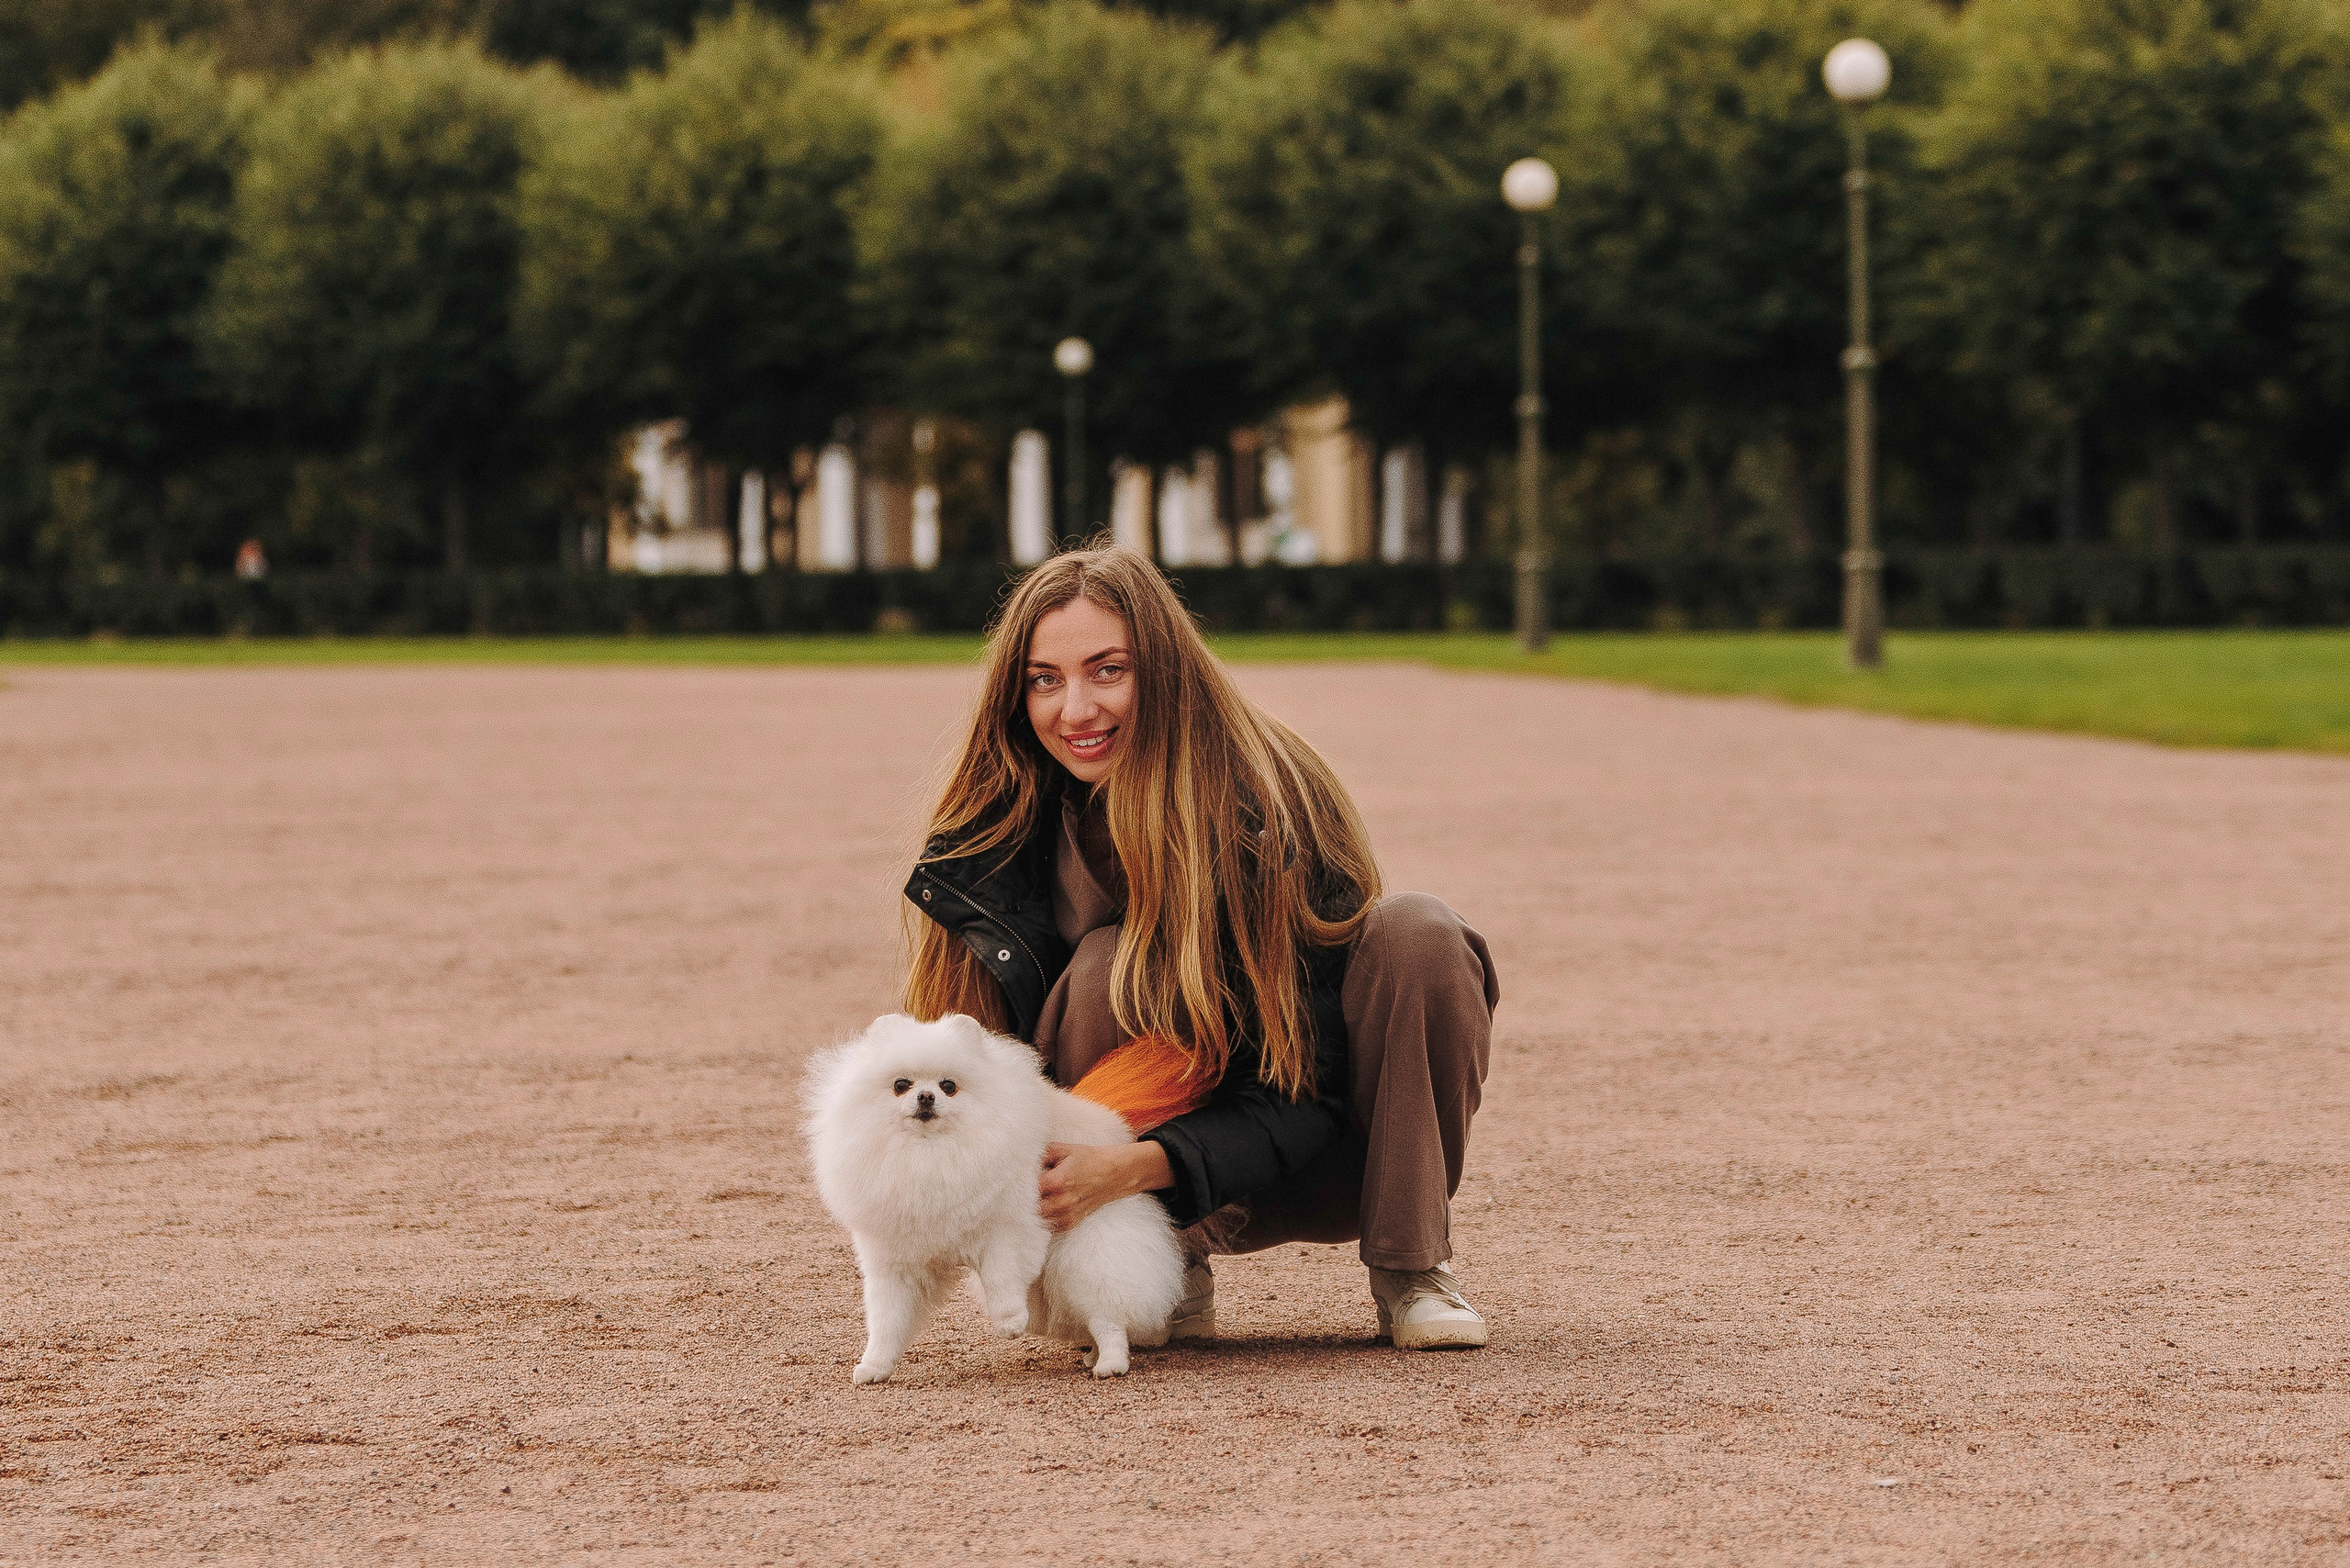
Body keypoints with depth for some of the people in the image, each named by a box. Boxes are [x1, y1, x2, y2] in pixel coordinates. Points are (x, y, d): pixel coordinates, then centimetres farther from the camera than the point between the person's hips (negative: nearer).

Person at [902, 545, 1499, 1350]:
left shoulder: (1267, 805, -23)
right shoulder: (991, 842, -13)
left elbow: (1304, 1098, -25)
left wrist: (1131, 1167, -41)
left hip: (1318, 1159, -1)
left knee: (1417, 932, -28)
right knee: (1107, 966, -28)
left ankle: (1412, 1267, -12)